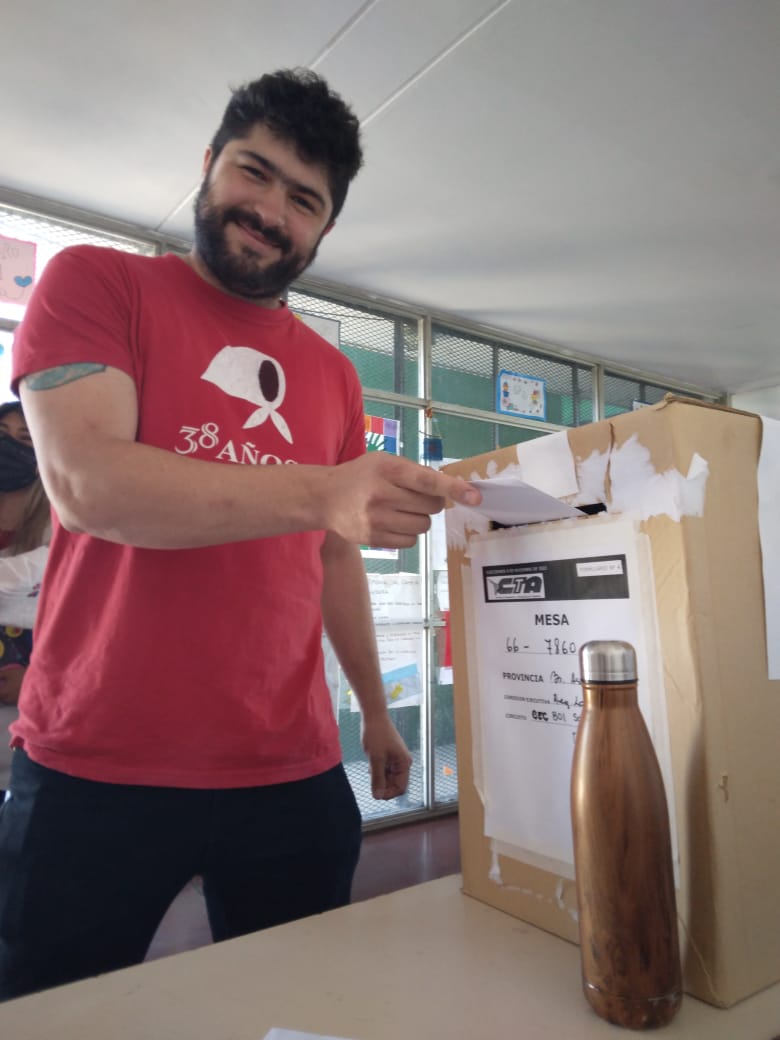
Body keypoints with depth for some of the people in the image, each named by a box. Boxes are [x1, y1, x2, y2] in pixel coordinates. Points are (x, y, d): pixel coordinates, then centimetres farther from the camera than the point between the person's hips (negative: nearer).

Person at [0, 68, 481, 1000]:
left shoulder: (334, 376, 12)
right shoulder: (94, 282, 1)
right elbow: (87, 483, -16)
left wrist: (375, 711, 17)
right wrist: (322, 491, -29)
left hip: (294, 776, 4)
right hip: (96, 776, -3)